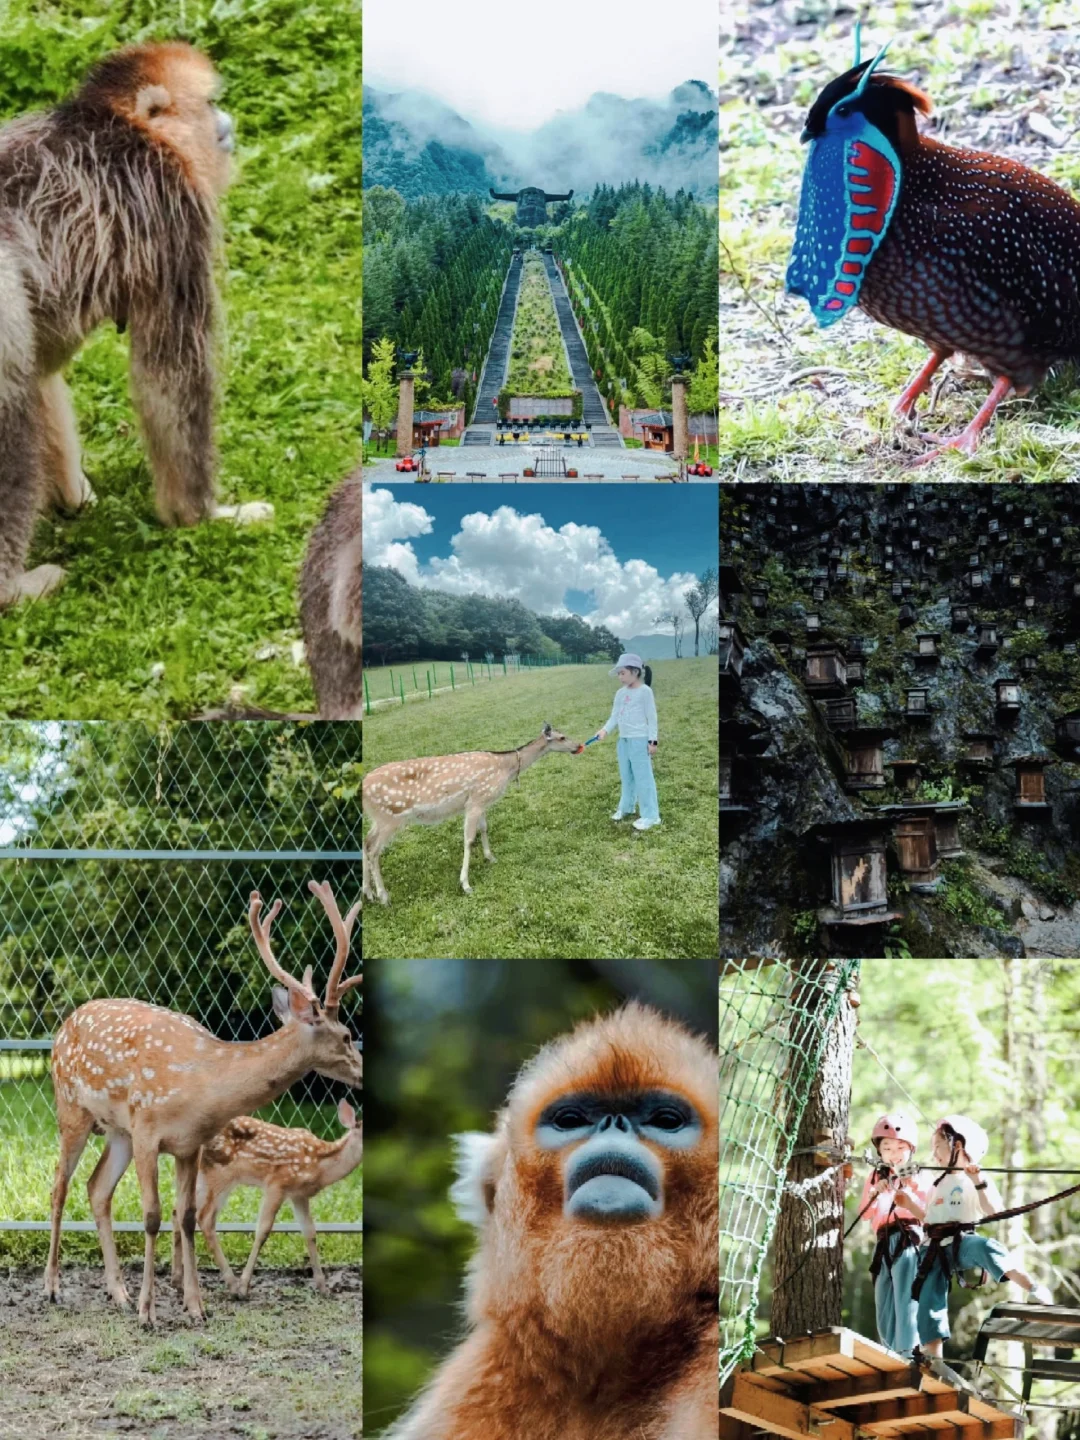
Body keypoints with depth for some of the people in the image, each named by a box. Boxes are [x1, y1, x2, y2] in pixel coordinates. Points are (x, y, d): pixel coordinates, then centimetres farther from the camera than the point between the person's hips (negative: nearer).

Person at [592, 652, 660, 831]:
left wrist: (652, 740, -13)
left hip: (640, 740, -8)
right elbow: (614, 716, 8)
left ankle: (650, 815, -4)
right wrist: (605, 729, -10)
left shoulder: (644, 691, -10)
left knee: (643, 777, -7)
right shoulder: (620, 693, 11)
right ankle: (626, 807, 32)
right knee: (626, 776, 17)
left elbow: (652, 717, -10)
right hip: (623, 740, 8)